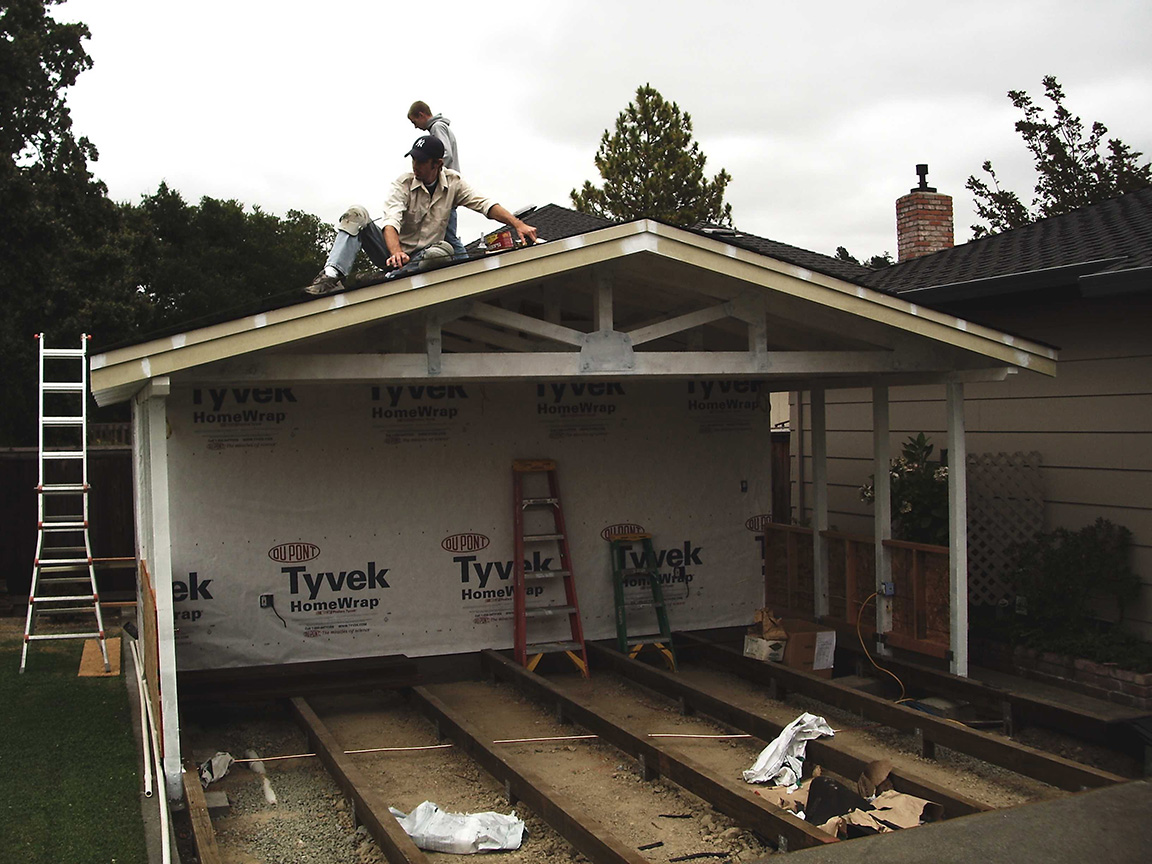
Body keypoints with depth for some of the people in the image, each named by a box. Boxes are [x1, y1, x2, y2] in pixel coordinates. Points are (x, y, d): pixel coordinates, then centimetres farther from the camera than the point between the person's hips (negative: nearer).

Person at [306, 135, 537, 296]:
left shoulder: (453, 183, 1)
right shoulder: (402, 184, -8)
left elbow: (484, 204, -6)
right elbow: (391, 221, -24)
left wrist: (518, 224, -23)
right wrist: (396, 253, -45)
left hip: (422, 257, 1)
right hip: (395, 253, 0)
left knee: (443, 250, -34)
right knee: (356, 214, -21)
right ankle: (331, 276, -41)